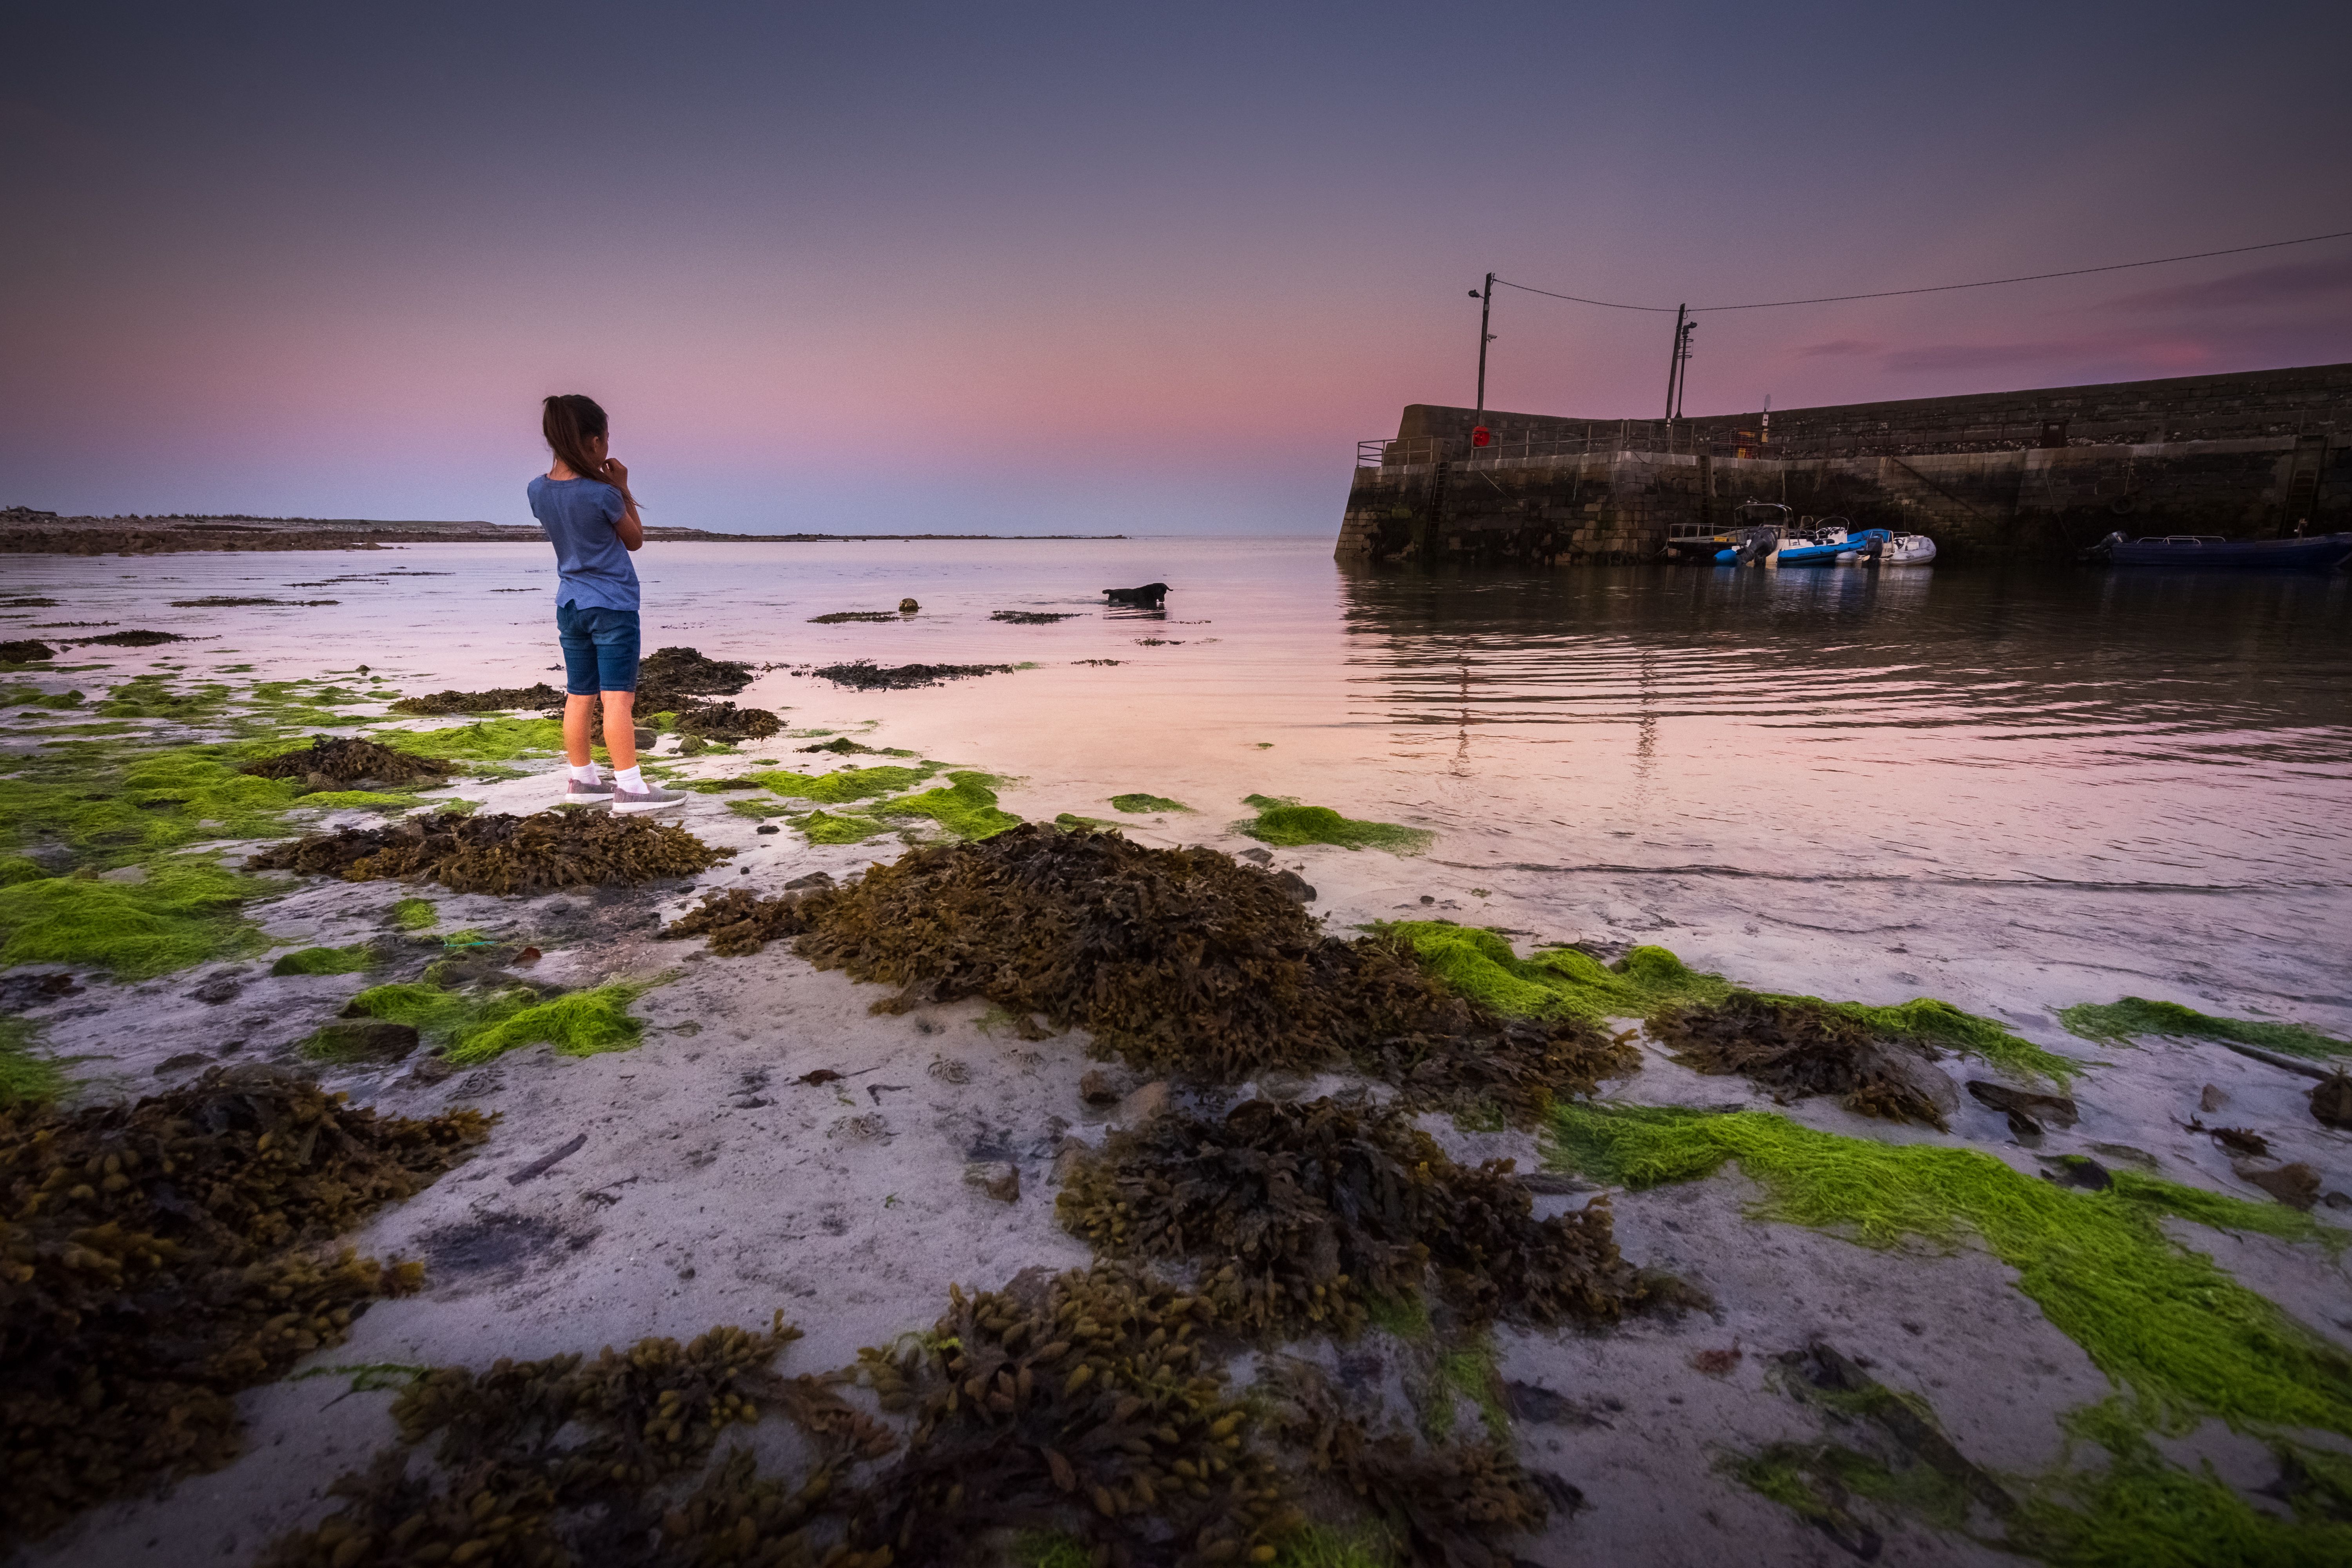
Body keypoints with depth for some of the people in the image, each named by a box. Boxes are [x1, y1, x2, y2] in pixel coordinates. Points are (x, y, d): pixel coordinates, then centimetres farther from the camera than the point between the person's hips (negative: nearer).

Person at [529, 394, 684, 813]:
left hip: (570, 605, 7)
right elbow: (635, 540, 0)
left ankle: (582, 780, 21)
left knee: (580, 696, 12)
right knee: (618, 698, -7)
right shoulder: (602, 495, -16)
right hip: (613, 606, -7)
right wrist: (622, 489, 2)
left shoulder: (538, 490, 3)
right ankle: (629, 788, -6)